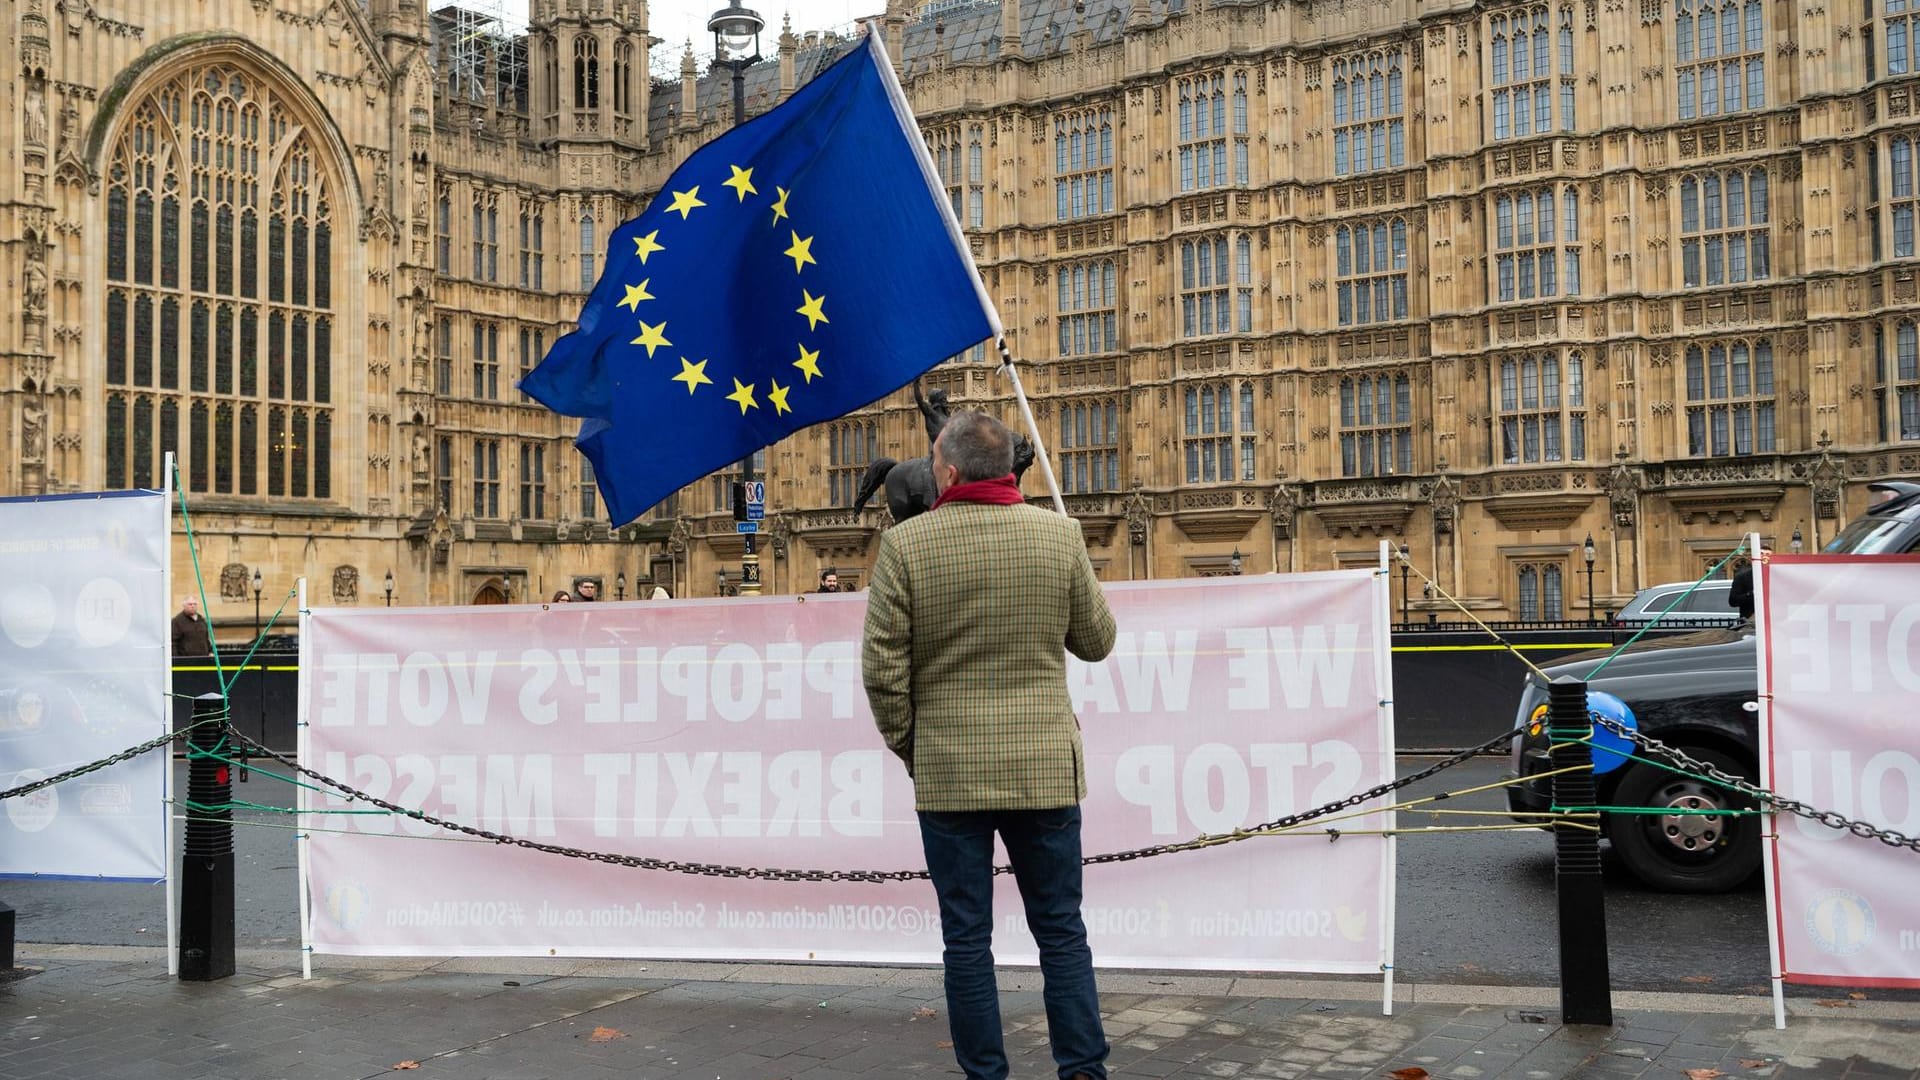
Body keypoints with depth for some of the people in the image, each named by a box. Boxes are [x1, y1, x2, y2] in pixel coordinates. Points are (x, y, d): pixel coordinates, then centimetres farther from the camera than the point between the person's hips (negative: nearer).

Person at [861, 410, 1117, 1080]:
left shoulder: (906, 544, -7)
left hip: (947, 772, -1)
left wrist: (907, 747, 7)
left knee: (967, 937, 8)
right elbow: (1097, 642, 7)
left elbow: (882, 668, -7)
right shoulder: (1060, 534, -2)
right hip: (1044, 767, 2)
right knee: (1061, 930, 12)